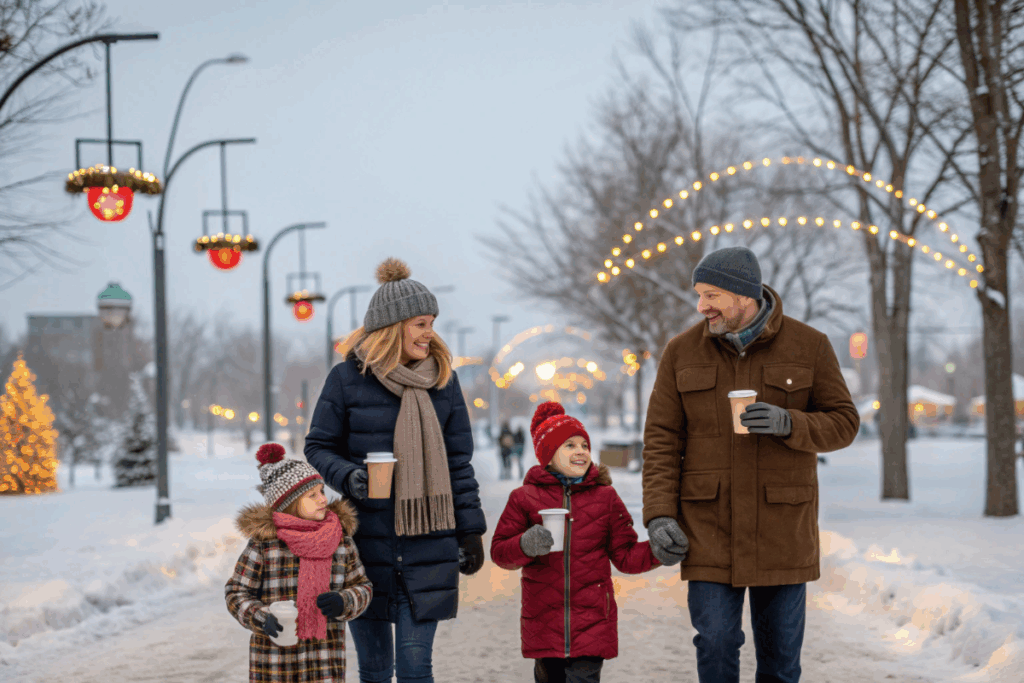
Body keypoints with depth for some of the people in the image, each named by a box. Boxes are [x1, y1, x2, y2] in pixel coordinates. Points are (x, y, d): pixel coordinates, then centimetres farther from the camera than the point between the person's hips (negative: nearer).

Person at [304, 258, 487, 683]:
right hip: (366, 541, -1)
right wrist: (348, 476, -18)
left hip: (428, 547, 1)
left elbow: (458, 462, 10)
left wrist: (471, 530, 9)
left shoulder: (443, 379, 6)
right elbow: (318, 448, 3)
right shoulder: (348, 378, -2)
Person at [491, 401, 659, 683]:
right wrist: (525, 546, -20)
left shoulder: (605, 497, 7)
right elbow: (499, 552, 2)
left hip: (592, 622, 0)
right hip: (544, 623, 0)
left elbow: (625, 556, 8)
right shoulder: (525, 498, 2)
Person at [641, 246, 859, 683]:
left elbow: (843, 423, 1)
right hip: (709, 528, 0)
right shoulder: (682, 352, 2)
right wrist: (659, 515, -9)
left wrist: (788, 424, -19)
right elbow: (661, 439, 2)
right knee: (715, 643, -5)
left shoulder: (809, 346, 0)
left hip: (782, 528, 0)